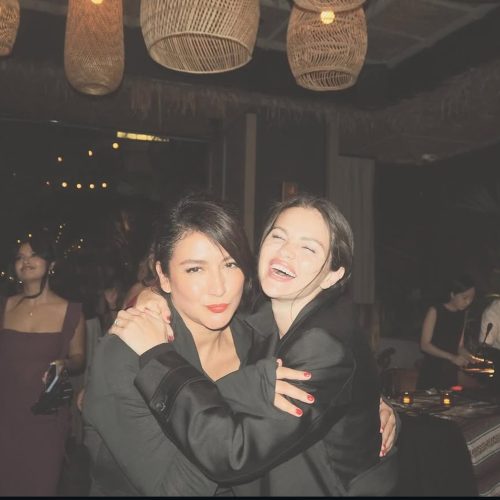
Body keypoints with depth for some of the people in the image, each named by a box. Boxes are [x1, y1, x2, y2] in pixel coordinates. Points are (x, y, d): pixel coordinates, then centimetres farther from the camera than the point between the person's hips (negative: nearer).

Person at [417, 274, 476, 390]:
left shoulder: (462, 315, 9)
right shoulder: (435, 311, -8)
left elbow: (459, 346, 12)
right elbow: (425, 345, -11)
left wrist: (472, 358, -7)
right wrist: (452, 357, -20)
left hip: (451, 373, 5)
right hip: (432, 371, -5)